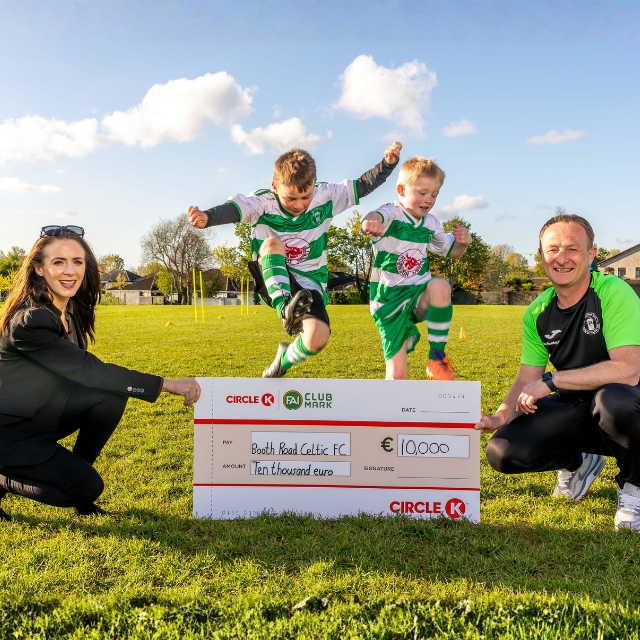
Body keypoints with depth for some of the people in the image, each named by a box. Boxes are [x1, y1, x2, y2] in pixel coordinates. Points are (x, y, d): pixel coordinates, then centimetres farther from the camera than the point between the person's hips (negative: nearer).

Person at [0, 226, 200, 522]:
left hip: (43, 414, 7)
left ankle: (75, 472, 4)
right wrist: (168, 385, -30)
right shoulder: (30, 322, -27)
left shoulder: (71, 309, -1)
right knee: (87, 487, -16)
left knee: (113, 395, -14)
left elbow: (76, 371, 8)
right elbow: (87, 370, -29)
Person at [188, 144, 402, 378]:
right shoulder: (263, 202, -12)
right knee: (272, 243, -31)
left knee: (318, 337, -24)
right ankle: (285, 309, -44)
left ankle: (284, 360, 10)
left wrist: (388, 163, -14)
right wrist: (207, 217, -51)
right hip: (273, 282, -1)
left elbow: (363, 185, 1)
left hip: (308, 285, 2)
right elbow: (233, 209, -30)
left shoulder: (325, 197, -3)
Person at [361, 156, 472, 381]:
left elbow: (450, 251, 24)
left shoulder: (430, 223, 9)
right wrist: (370, 222, -61)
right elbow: (376, 217, -35)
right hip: (390, 301, -4)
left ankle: (437, 357, -19)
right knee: (397, 373, -9)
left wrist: (463, 243, -1)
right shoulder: (391, 214, -9)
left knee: (440, 286, -33)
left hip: (420, 295, 4)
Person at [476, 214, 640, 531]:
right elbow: (526, 381, 0)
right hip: (575, 410, 5)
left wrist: (551, 381, -27)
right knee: (502, 452, -15)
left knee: (614, 398, -40)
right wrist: (501, 416, -19)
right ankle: (578, 463, 18)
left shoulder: (614, 293, -19)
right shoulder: (538, 312, 0)